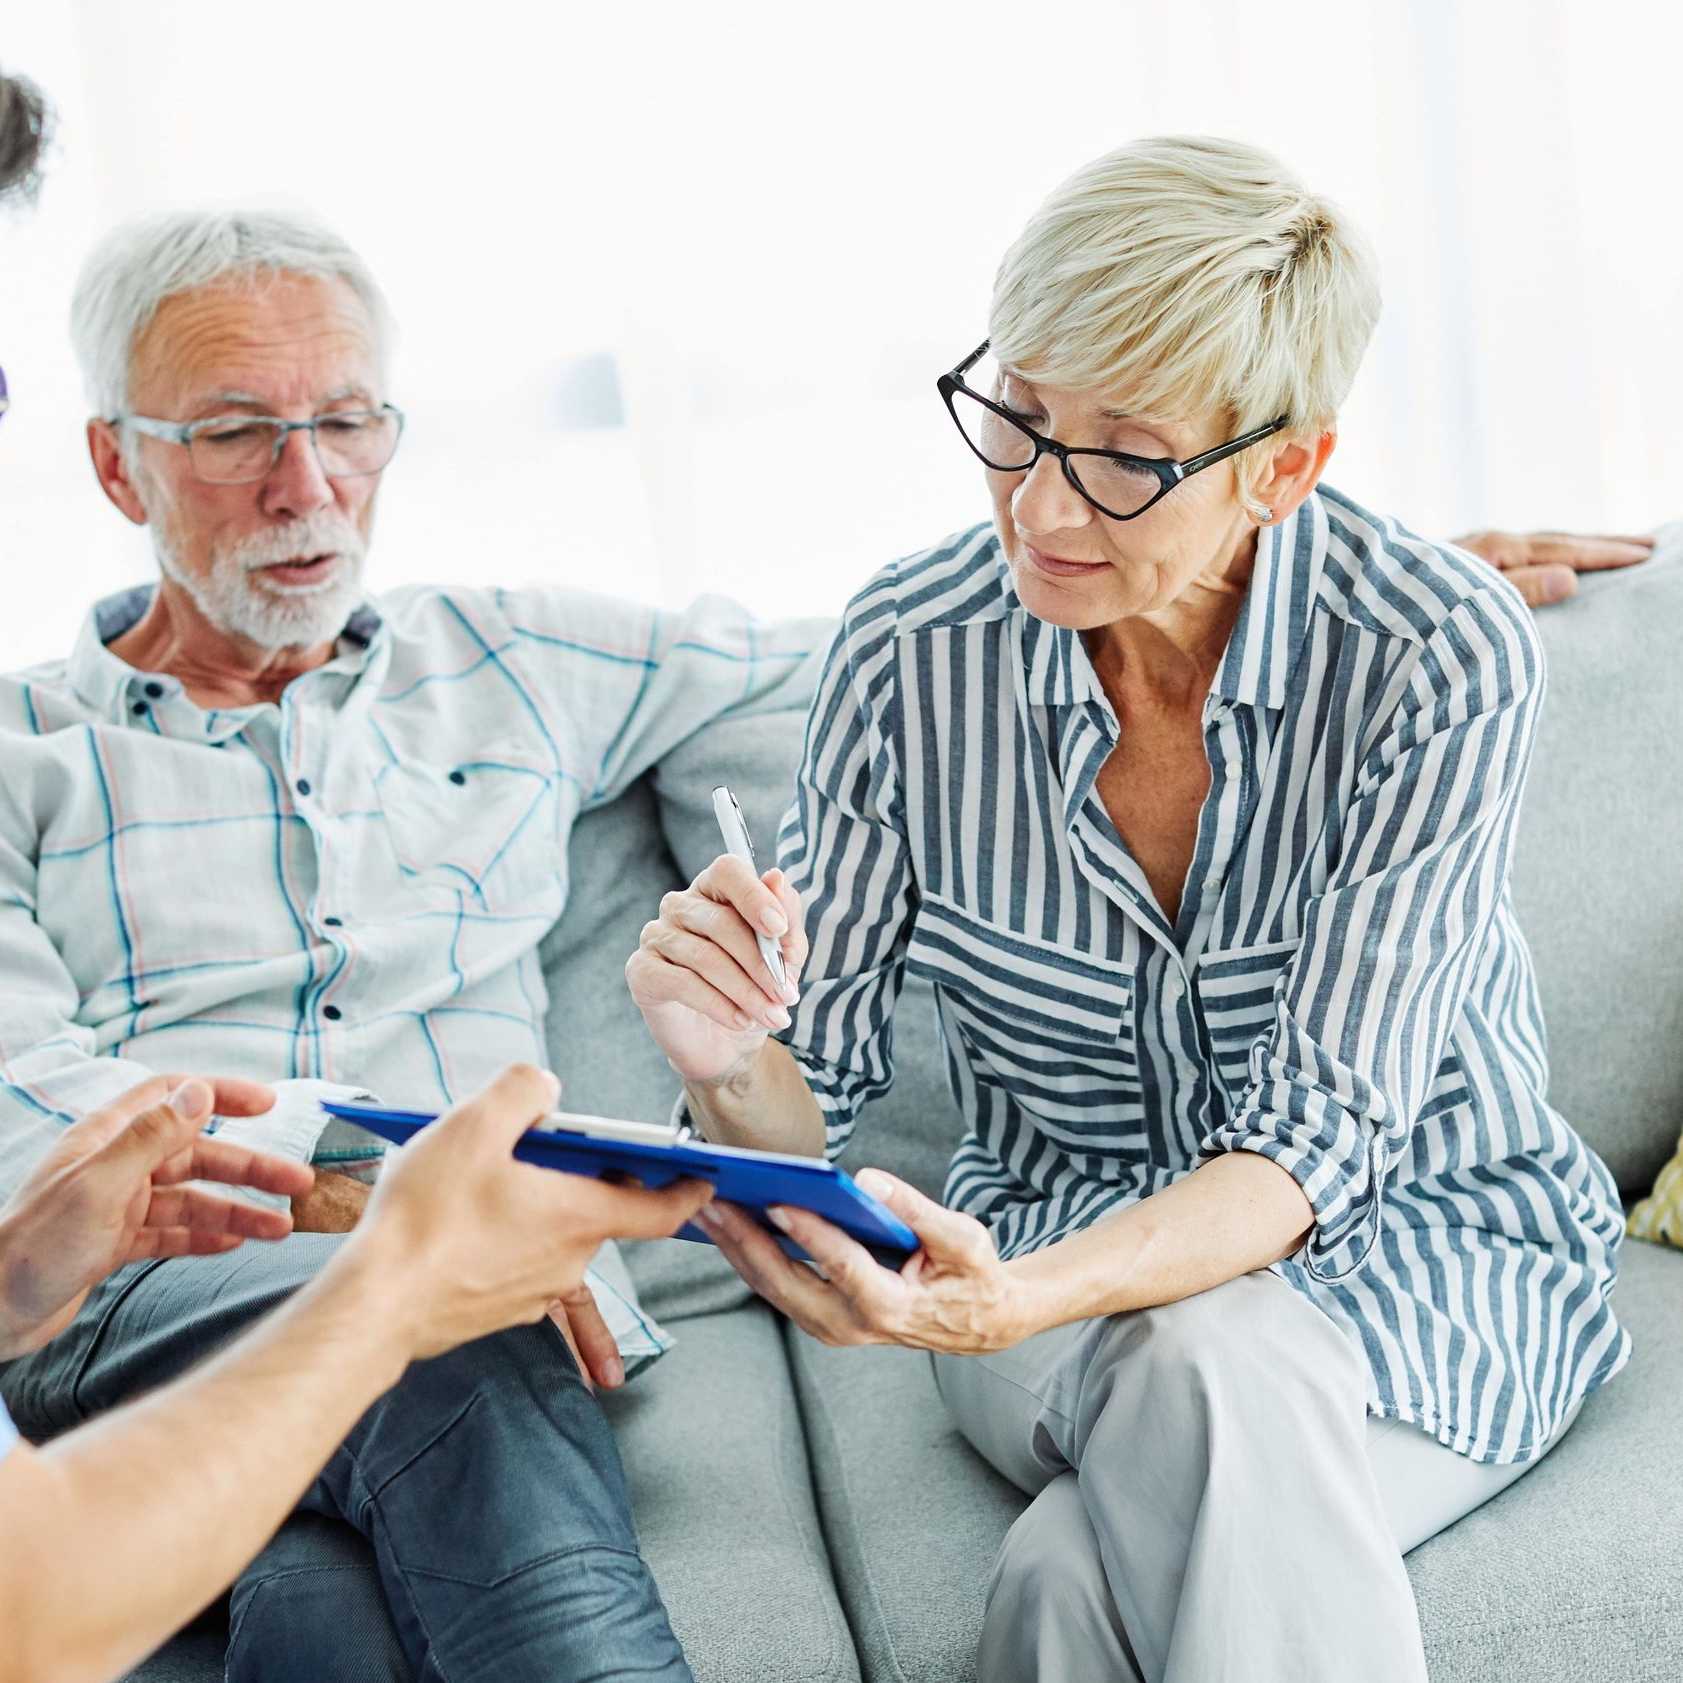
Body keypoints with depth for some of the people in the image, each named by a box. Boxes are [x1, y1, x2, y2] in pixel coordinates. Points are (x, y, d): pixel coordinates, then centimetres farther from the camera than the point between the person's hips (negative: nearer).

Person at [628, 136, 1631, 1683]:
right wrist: (732, 1065, -30)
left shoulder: (1442, 655, -19)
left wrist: (1025, 1303, -40)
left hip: (1422, 1253, -2)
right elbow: (801, 1118, -4)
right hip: (1047, 1264, 2)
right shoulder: (910, 652, -11)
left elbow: (1320, 1130, -22)